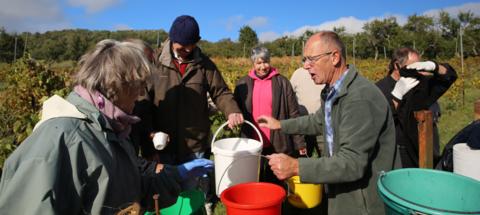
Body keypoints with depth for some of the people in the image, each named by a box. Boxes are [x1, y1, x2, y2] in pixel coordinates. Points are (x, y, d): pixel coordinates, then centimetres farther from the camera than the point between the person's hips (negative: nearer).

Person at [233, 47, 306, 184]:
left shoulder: (282, 82, -2)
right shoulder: (243, 83, 4)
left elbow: (293, 115, -2)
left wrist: (299, 142, -3)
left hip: (277, 145, -2)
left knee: (276, 183, 13)